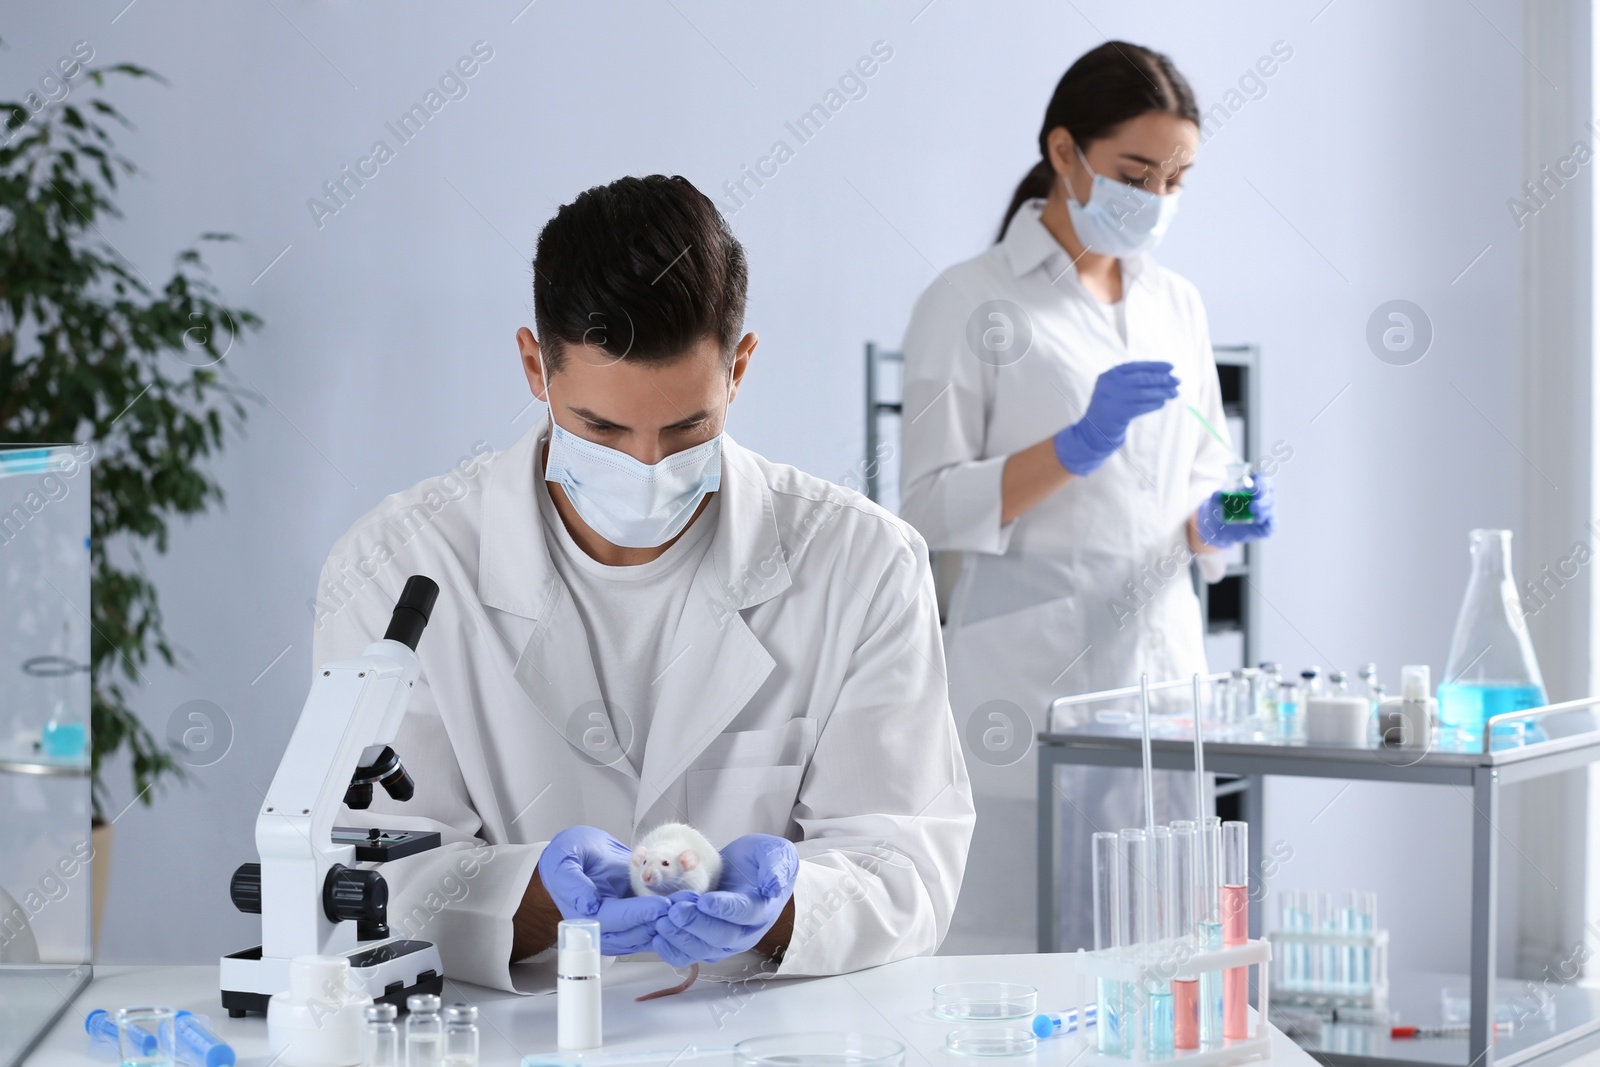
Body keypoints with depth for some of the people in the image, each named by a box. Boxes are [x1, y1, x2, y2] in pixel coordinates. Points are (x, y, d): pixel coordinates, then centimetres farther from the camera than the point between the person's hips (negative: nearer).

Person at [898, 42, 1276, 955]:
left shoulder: (1177, 305, 15)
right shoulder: (971, 303, -2)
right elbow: (931, 508, -8)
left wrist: (1221, 522, -2)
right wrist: (1078, 445, -19)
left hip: (1163, 667, 5)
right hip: (1032, 689, -5)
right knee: (1023, 949, -7)